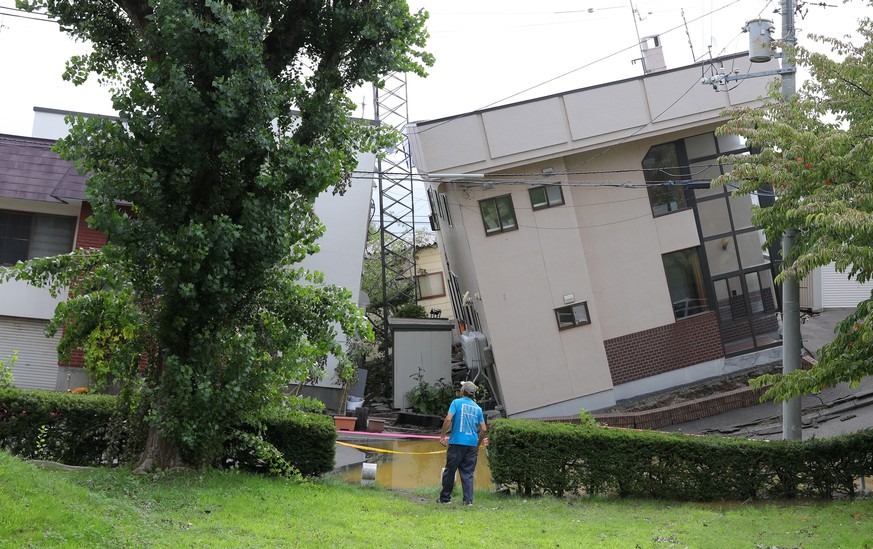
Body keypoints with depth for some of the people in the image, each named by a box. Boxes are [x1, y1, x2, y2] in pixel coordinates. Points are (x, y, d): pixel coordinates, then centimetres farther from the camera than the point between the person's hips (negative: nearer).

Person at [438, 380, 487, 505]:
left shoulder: (457, 402, -1)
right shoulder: (477, 408, 11)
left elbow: (448, 419, -14)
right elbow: (483, 429, 8)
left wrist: (442, 436, -6)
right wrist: (478, 445, 19)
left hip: (457, 442, -3)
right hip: (472, 444, 3)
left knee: (450, 471, 7)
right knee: (468, 473, 7)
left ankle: (445, 498, 13)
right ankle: (468, 499, -2)